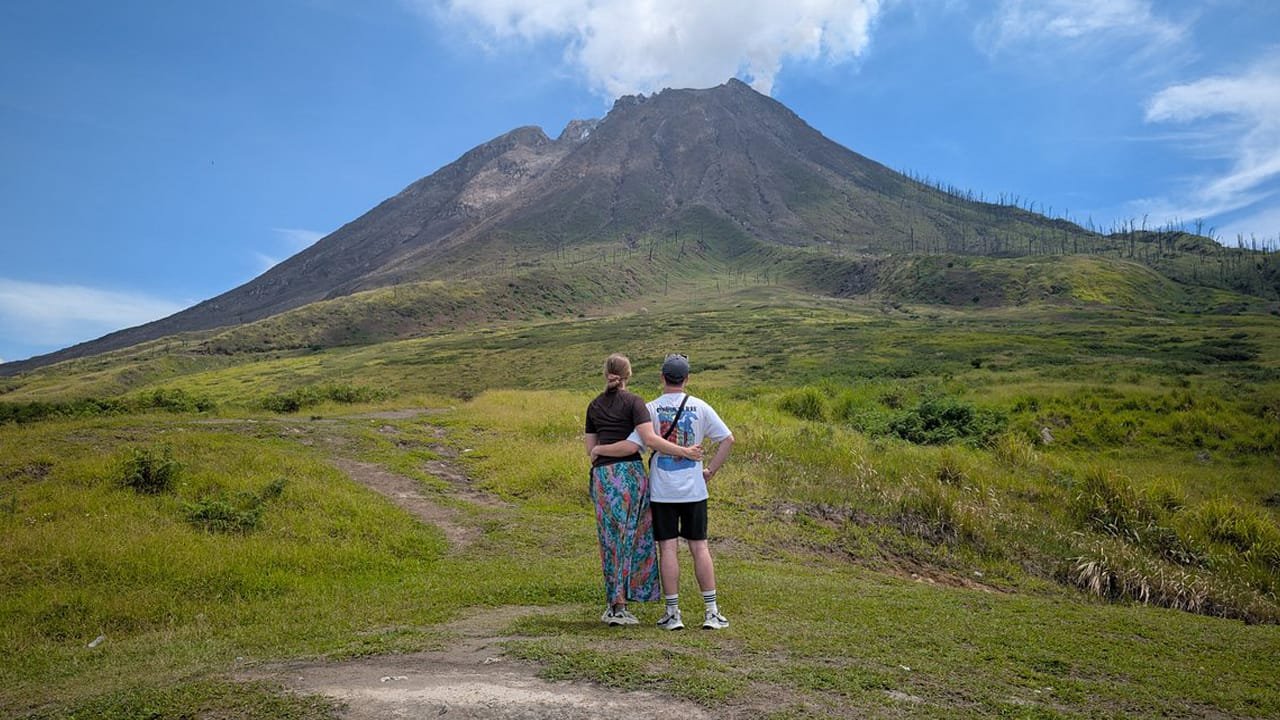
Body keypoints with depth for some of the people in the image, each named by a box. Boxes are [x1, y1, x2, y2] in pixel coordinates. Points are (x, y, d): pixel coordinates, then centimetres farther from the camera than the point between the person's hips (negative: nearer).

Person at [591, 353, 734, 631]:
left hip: (662, 491, -2)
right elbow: (728, 439, 1)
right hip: (694, 490, 2)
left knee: (668, 549, 3)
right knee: (699, 547, 8)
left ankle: (673, 613, 7)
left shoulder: (651, 409, -8)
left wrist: (599, 449, 1)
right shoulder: (700, 408, 0)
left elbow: (631, 446, -13)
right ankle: (711, 612, 9)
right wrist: (711, 470, 7)